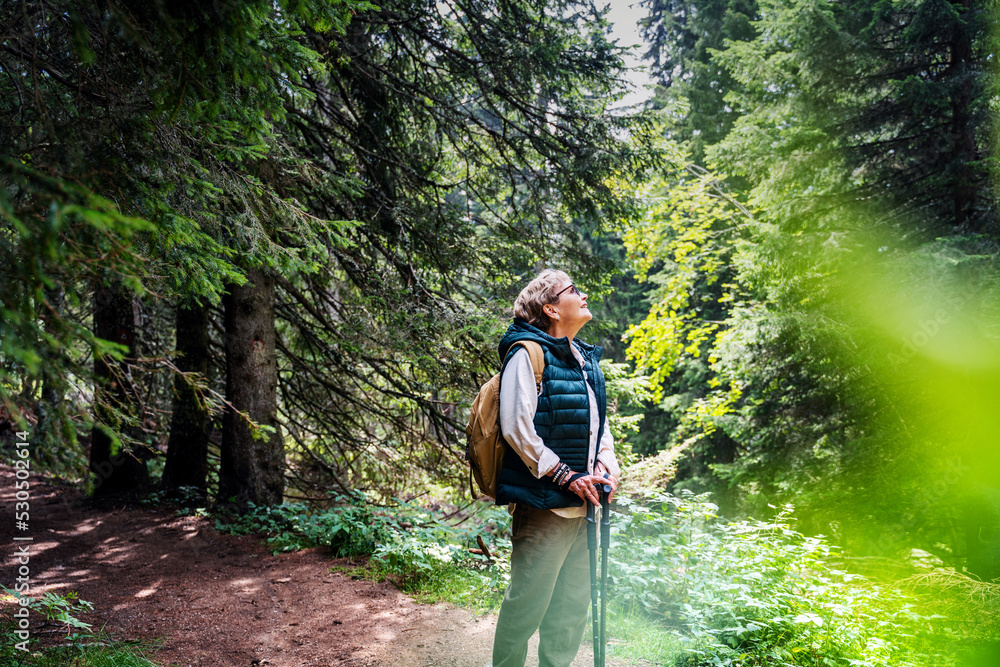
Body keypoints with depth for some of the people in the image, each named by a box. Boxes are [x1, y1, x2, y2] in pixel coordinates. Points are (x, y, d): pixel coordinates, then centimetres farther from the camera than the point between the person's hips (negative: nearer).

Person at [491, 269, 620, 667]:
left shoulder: (586, 360, 15)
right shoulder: (528, 354, -10)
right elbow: (517, 428, -17)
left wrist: (607, 460, 4)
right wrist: (564, 476, -16)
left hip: (582, 504, 8)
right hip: (543, 503, -8)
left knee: (574, 605, 17)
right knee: (527, 604, 0)